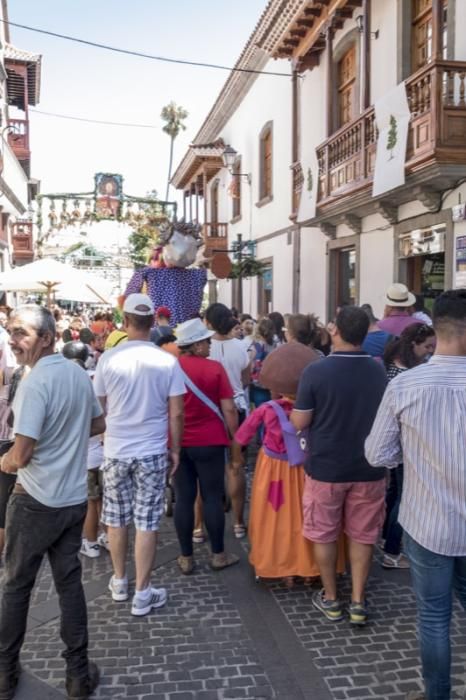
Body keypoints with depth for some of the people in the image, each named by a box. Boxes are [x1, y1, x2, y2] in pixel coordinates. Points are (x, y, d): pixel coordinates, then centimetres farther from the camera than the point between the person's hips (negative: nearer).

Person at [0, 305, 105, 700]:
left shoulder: (35, 382, -21)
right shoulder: (79, 374, 2)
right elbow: (99, 425, 16)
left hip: (36, 501, -6)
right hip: (74, 499, 6)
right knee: (69, 583, 13)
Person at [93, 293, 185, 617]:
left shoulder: (108, 359, -7)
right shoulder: (167, 361, -9)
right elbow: (176, 413, -7)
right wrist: (175, 448, 7)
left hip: (115, 450, 1)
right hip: (152, 451, -1)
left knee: (116, 519, 17)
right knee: (147, 523, 6)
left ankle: (119, 582, 33)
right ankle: (142, 594, 15)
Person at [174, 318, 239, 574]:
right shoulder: (214, 368, -10)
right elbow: (228, 409, -10)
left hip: (178, 443, 3)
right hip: (209, 442, -3)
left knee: (183, 499, 8)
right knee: (212, 497, 6)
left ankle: (186, 558, 16)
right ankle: (218, 554, 16)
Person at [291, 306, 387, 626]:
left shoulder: (316, 371, -16)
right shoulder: (380, 371, -4)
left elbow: (299, 423, -11)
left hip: (326, 467, -2)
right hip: (368, 467, 3)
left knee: (324, 534, 15)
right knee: (362, 534, 15)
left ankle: (330, 598, 26)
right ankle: (358, 602, 22)